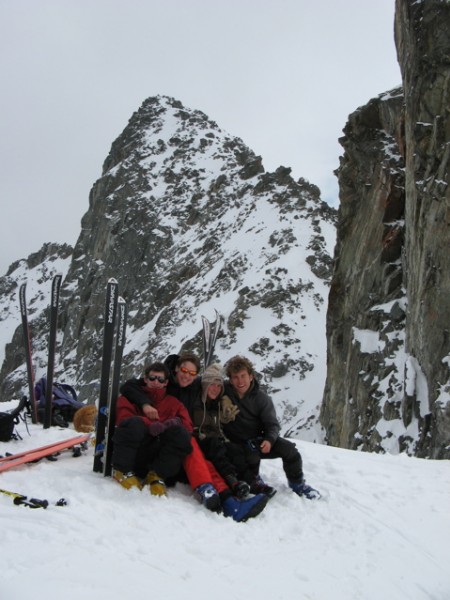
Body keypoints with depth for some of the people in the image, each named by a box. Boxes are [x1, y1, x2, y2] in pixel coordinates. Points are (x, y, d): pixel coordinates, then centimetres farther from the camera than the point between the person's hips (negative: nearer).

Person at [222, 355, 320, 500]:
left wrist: (269, 440, -30)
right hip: (236, 443, -3)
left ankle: (297, 484, 9)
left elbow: (272, 424, -6)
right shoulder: (223, 392, -12)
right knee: (251, 451, -35)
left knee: (288, 448, -14)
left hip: (257, 440, 3)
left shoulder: (261, 398, -7)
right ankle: (253, 482, -5)